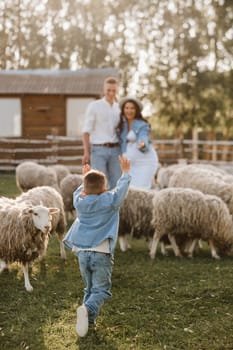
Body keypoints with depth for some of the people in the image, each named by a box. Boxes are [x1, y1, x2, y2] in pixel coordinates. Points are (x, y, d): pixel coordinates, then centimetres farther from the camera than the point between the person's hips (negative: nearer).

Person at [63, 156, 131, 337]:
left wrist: (87, 179, 42)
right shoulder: (110, 201, -5)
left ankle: (89, 319, 11)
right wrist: (126, 172, 23)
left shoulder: (79, 201, 5)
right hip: (101, 254, -4)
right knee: (101, 290, -2)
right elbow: (122, 188, 8)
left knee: (90, 288, 19)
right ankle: (88, 309, -28)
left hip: (82, 252, 4)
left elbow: (79, 192, 28)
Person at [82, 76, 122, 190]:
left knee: (116, 184, 1)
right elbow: (86, 130, -5)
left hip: (115, 150, 4)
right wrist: (86, 152, -12)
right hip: (98, 150, -4)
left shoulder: (119, 108, 12)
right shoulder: (94, 106, -3)